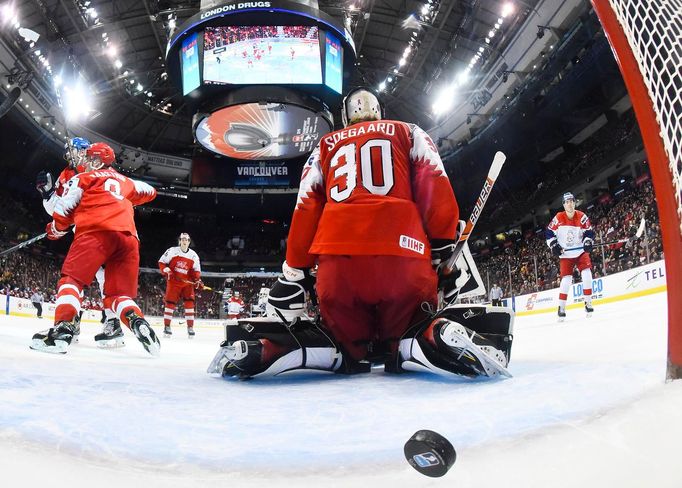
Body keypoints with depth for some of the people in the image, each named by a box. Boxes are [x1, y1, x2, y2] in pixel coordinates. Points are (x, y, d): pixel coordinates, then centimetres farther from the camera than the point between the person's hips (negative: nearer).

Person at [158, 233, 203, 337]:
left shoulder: (193, 255, 4)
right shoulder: (172, 251, -3)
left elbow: (196, 270, 8)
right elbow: (161, 262, 3)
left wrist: (198, 280, -8)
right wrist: (166, 271, -14)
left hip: (187, 283, 2)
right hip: (173, 281, -2)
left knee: (189, 303, -7)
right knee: (170, 303, -5)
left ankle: (190, 327, 1)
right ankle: (167, 326, 6)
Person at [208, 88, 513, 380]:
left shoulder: (325, 145, 26)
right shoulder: (410, 133, 23)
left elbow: (305, 209, 16)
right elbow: (435, 189, 7)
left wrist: (294, 275, 18)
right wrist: (445, 253, 7)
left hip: (337, 259, 2)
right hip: (402, 254, -1)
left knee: (347, 344, 18)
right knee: (406, 338, 17)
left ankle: (268, 348, -8)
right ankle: (436, 340, -18)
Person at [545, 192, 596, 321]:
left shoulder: (582, 217, -6)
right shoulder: (558, 218, -9)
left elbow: (589, 232, 0)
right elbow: (549, 233, -2)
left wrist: (588, 242, -17)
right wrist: (553, 246, -11)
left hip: (581, 252, 1)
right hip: (565, 255, -1)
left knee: (587, 274, -14)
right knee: (566, 280, -7)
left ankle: (588, 303, -2)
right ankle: (561, 308, 3)